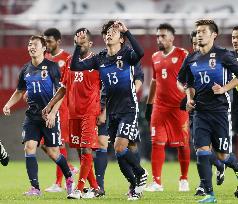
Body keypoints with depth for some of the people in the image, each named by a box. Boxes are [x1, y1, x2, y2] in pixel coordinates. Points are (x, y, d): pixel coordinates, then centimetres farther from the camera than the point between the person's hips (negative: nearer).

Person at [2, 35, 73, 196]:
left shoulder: (52, 67, -6)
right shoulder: (26, 69, 10)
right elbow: (20, 91, 22)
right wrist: (8, 105, 6)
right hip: (32, 115, 5)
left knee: (53, 152, -1)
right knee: (29, 147, -10)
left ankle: (69, 178, 25)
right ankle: (35, 188, -8)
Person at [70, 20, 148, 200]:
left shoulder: (127, 55, -7)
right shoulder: (100, 59, 7)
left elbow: (140, 53, -30)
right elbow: (75, 66, 1)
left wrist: (126, 32, -31)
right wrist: (79, 46, -10)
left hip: (129, 109, -6)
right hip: (112, 111, 6)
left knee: (120, 147, -18)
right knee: (119, 152, 5)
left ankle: (141, 174, 5)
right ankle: (135, 185, 19)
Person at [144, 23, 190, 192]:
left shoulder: (182, 55, -4)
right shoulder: (155, 57, 13)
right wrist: (149, 104, 21)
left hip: (179, 107, -4)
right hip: (159, 107, 4)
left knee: (183, 144, 3)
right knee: (157, 143, -3)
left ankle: (184, 180, 16)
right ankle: (157, 182, -3)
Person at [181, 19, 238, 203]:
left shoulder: (223, 55, -6)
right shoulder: (191, 60, 10)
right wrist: (190, 99, 5)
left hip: (220, 110, -4)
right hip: (201, 111, 4)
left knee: (222, 155, 0)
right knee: (202, 151, -8)